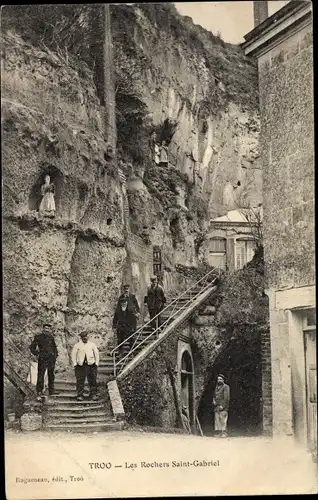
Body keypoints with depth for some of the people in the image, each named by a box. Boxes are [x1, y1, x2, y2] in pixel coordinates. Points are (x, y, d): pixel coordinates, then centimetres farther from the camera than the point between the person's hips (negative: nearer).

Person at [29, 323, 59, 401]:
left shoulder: (51, 337, 11)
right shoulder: (38, 337, -2)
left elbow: (54, 347, 26)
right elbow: (32, 347, 2)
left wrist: (56, 354, 15)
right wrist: (37, 354, -5)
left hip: (51, 359, 5)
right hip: (42, 359, -5)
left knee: (51, 375, 13)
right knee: (41, 375, -8)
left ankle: (51, 390, 24)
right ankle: (39, 393, -7)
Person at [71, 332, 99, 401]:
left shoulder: (92, 344, 11)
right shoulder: (77, 345, 8)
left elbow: (96, 353, 14)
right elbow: (73, 355, 8)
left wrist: (96, 363, 6)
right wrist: (74, 364, -1)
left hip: (91, 364, 1)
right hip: (80, 365, -1)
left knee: (92, 380, -2)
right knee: (80, 381, -2)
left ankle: (93, 394, 4)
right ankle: (80, 395, 4)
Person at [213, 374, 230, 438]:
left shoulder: (225, 387, -4)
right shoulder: (216, 387, 19)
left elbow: (226, 397, -11)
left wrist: (223, 406, -15)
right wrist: (214, 401, 6)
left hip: (223, 407, -7)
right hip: (216, 406, 7)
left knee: (223, 420, -10)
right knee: (217, 420, 4)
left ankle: (224, 433, -8)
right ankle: (218, 432, 7)